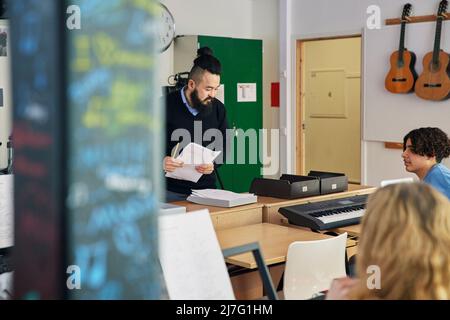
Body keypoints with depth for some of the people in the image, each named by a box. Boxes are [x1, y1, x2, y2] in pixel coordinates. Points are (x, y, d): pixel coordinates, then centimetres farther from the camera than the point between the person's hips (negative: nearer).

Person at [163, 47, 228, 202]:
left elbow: (224, 148, 10)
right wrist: (160, 161, -25)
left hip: (205, 189, 3)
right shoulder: (165, 106, -9)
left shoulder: (218, 109, 2)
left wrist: (213, 164, -10)